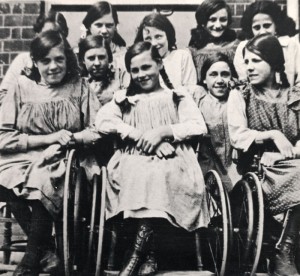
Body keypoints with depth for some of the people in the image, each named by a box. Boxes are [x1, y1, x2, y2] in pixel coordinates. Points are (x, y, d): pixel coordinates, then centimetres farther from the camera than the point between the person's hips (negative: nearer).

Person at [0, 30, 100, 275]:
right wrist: (48, 138, -10)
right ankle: (47, 250, -6)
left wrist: (70, 138, -16)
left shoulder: (79, 87, 6)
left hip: (64, 163, -1)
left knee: (44, 186, -30)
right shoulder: (22, 87, 5)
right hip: (23, 160, 1)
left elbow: (95, 133, 1)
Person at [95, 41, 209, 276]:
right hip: (134, 158, 2)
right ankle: (149, 254, -33)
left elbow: (198, 126, 3)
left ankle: (138, 252, -31)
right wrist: (132, 132, -11)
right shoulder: (125, 99, 24)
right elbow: (102, 121, 4)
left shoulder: (178, 96, 19)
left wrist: (162, 132, -11)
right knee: (139, 173, -36)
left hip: (172, 159, -1)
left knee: (157, 174, -37)